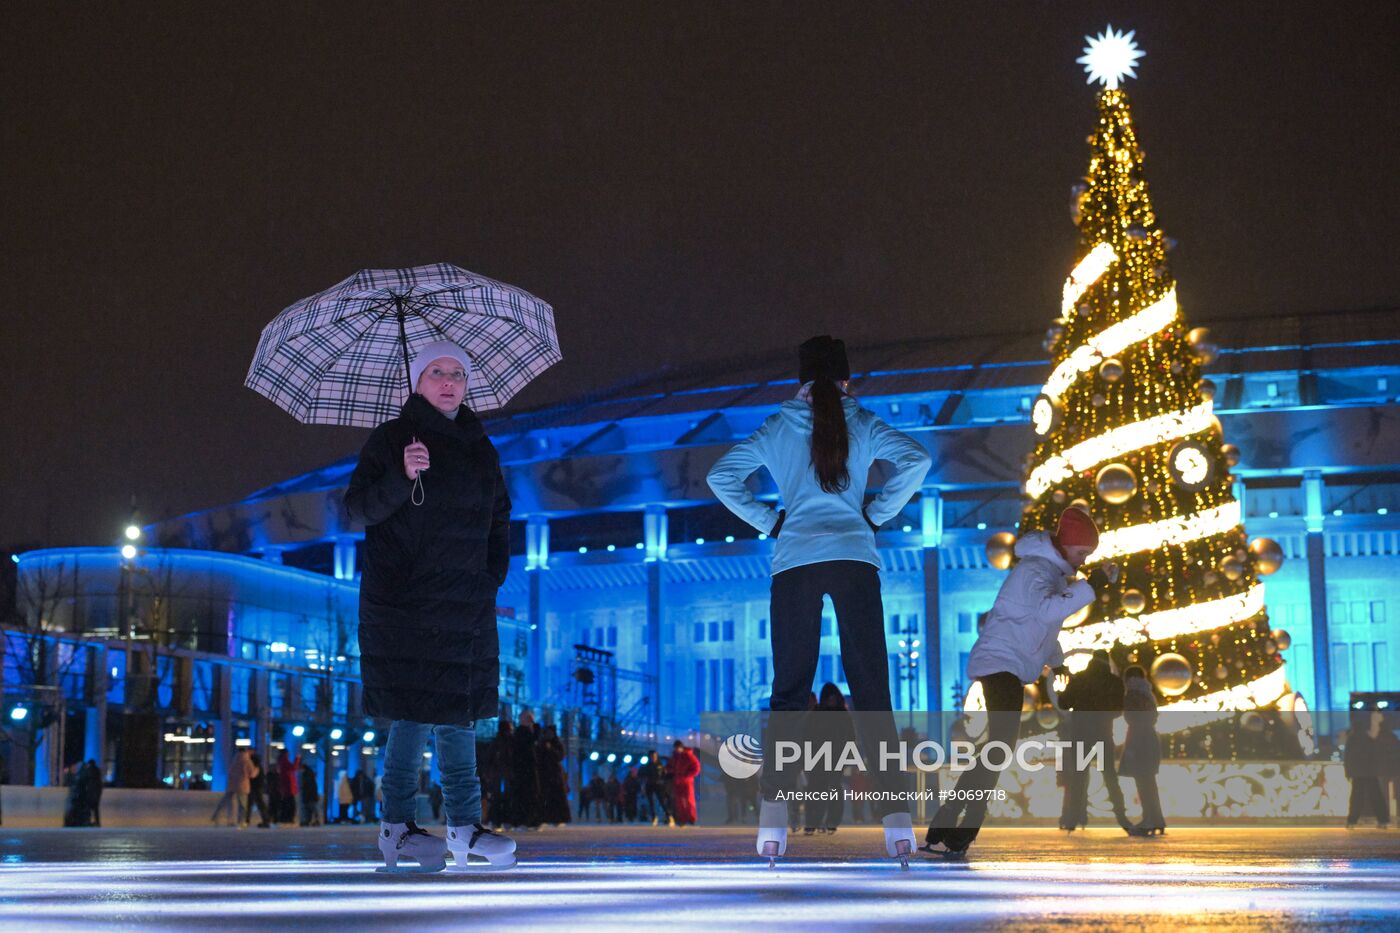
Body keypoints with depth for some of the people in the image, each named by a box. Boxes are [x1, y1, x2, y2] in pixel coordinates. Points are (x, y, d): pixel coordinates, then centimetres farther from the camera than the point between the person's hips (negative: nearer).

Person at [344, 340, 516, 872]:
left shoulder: (480, 450, 15)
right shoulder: (388, 440, 0)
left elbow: (499, 520, 22)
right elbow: (358, 510, -9)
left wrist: (493, 576, 10)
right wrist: (402, 476, -25)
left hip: (466, 604, 5)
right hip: (404, 603, -5)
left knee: (460, 710, 3)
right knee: (416, 709, -9)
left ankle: (464, 828, 6)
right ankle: (395, 827, 0)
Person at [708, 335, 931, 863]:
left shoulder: (777, 428, 11)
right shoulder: (862, 424, 9)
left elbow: (721, 476, 6)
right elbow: (916, 460, -4)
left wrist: (766, 521, 10)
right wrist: (877, 513, 5)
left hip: (794, 560, 1)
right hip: (854, 558, 0)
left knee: (789, 689, 3)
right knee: (870, 687, 1)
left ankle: (773, 811, -8)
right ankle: (895, 810, -7)